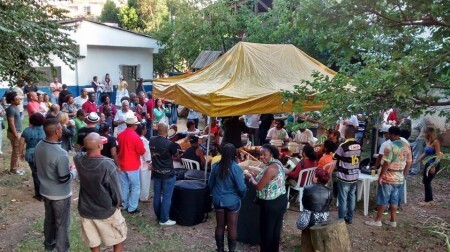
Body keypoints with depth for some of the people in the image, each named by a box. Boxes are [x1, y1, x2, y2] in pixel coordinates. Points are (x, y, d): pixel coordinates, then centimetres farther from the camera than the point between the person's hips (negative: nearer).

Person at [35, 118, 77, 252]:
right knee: (62, 223, 11)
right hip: (60, 195, -7)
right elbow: (64, 179, -25)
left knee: (49, 218, 26)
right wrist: (73, 171, -6)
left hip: (45, 191, 7)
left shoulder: (39, 146, -7)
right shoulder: (61, 154, -32)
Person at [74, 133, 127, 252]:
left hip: (85, 210, 4)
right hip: (106, 211, -4)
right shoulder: (108, 165, -29)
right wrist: (118, 204, -1)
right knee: (119, 237, 21)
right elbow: (115, 189, -18)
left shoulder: (78, 159, -16)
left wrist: (91, 144, 8)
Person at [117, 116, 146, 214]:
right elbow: (142, 151, -15)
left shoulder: (120, 135, 1)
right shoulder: (135, 136, -21)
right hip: (132, 165, -7)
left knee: (124, 186, 17)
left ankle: (124, 205, 26)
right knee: (135, 187, 5)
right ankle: (132, 208, 8)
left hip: (122, 164, 7)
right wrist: (141, 145, 3)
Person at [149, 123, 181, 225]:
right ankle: (164, 219, 12)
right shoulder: (169, 144, -22)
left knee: (157, 195, 15)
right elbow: (176, 154, -6)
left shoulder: (152, 140, -5)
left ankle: (158, 216, 29)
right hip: (168, 174, -6)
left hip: (156, 173, 6)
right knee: (166, 197, 5)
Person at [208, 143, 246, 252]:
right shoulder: (236, 168, -20)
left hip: (218, 200, 4)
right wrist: (242, 196, 6)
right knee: (232, 227, 10)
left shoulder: (216, 166, -7)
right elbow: (241, 188, -16)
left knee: (220, 225, 15)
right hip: (232, 201, -4)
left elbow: (210, 183, 4)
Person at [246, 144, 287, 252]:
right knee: (275, 229, 19)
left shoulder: (270, 168, -26)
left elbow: (259, 187, -21)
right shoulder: (277, 163, 5)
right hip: (280, 200, 9)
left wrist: (251, 177, -5)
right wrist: (257, 177, 8)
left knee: (267, 229, 7)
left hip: (271, 203, -9)